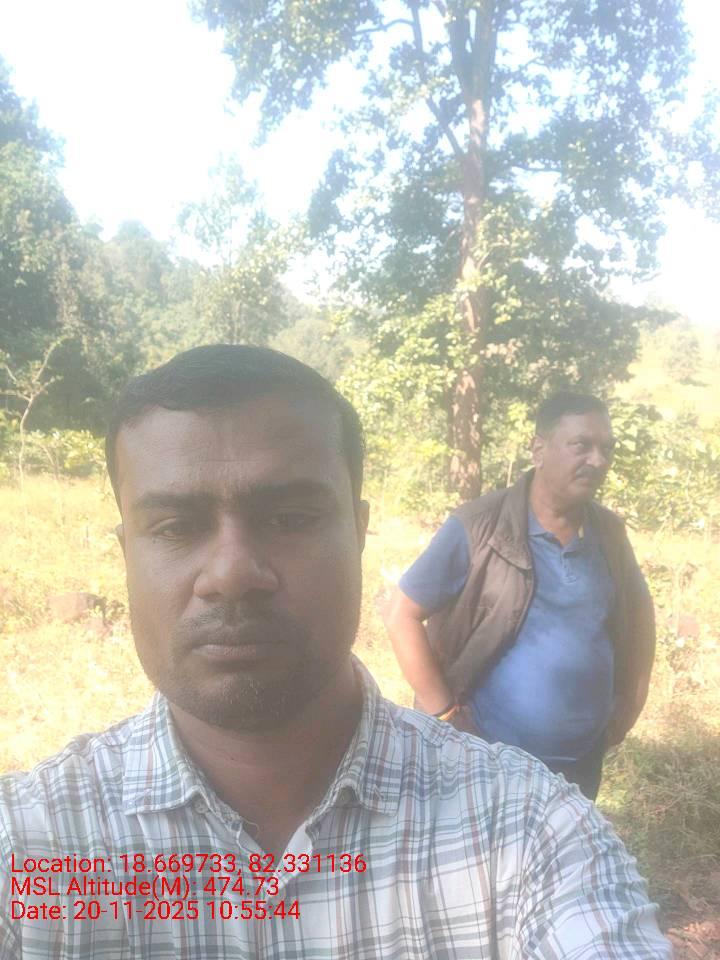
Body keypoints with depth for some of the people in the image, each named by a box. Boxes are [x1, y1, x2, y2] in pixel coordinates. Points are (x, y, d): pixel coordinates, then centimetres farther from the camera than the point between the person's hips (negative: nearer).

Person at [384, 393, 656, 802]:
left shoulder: (610, 532, 0)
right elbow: (402, 614, -15)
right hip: (488, 762, -5)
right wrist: (443, 713, -16)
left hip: (582, 764, 5)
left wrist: (632, 697, 11)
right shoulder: (478, 528, -17)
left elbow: (639, 611, 17)